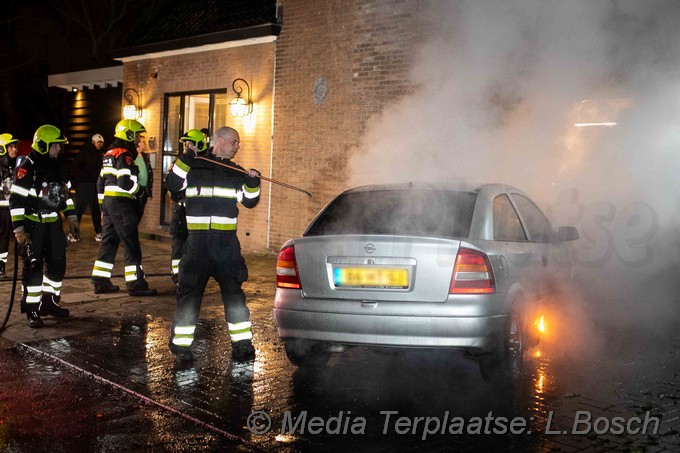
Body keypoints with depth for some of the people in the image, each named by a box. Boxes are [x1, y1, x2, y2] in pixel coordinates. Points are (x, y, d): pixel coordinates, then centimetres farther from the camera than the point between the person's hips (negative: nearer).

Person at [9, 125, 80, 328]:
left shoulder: (58, 167, 10)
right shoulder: (26, 169, -14)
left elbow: (64, 194, 20)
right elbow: (16, 200, -15)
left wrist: (72, 219, 16)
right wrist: (19, 229, -18)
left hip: (53, 223, 7)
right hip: (33, 225, -7)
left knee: (57, 264, 10)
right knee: (33, 267, -4)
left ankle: (49, 303, 25)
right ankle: (32, 310, 4)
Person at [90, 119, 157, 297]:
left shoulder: (109, 153, 18)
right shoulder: (124, 155, -13)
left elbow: (101, 181, 22)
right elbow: (126, 183, -22)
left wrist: (103, 204, 25)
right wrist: (137, 188, -3)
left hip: (108, 201, 10)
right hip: (121, 204, -10)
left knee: (109, 242, 13)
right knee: (131, 244, -6)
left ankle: (100, 281, 16)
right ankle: (135, 284, -5)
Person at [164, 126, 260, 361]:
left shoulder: (237, 172, 15)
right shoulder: (195, 166, 6)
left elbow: (249, 201, 13)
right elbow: (172, 184, -5)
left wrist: (253, 183, -5)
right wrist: (185, 159, -13)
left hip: (227, 241, 2)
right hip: (198, 240, -2)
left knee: (233, 290, 2)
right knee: (190, 290, 2)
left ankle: (242, 343, 6)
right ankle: (180, 342, 12)